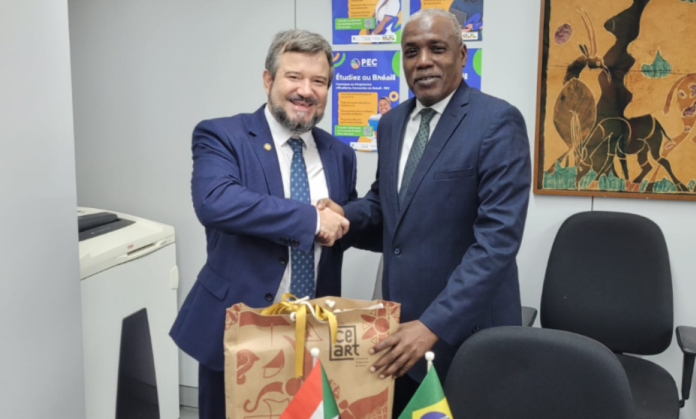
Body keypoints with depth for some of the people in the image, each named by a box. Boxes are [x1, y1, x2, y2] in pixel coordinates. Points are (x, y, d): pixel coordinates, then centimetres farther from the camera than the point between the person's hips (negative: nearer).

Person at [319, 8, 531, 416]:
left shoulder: (498, 121, -13)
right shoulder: (392, 123, 8)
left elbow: (498, 237, -21)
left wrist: (434, 324, -26)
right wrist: (345, 215, -4)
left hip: (466, 327, -6)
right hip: (401, 320, 6)